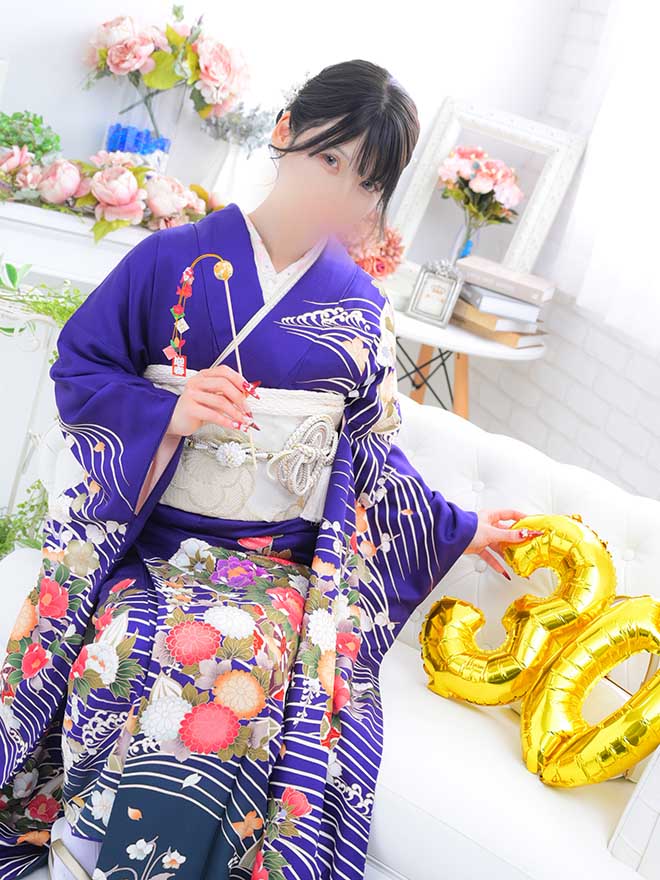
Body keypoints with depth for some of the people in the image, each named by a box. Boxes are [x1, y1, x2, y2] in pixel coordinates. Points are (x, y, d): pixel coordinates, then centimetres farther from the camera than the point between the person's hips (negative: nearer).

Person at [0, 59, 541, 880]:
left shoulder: (363, 309, 10)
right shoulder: (175, 259, 2)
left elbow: (373, 450, 19)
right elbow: (78, 367, 5)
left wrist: (458, 529, 18)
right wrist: (169, 412, -12)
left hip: (287, 563, 1)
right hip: (152, 540, -1)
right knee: (130, 656, -31)